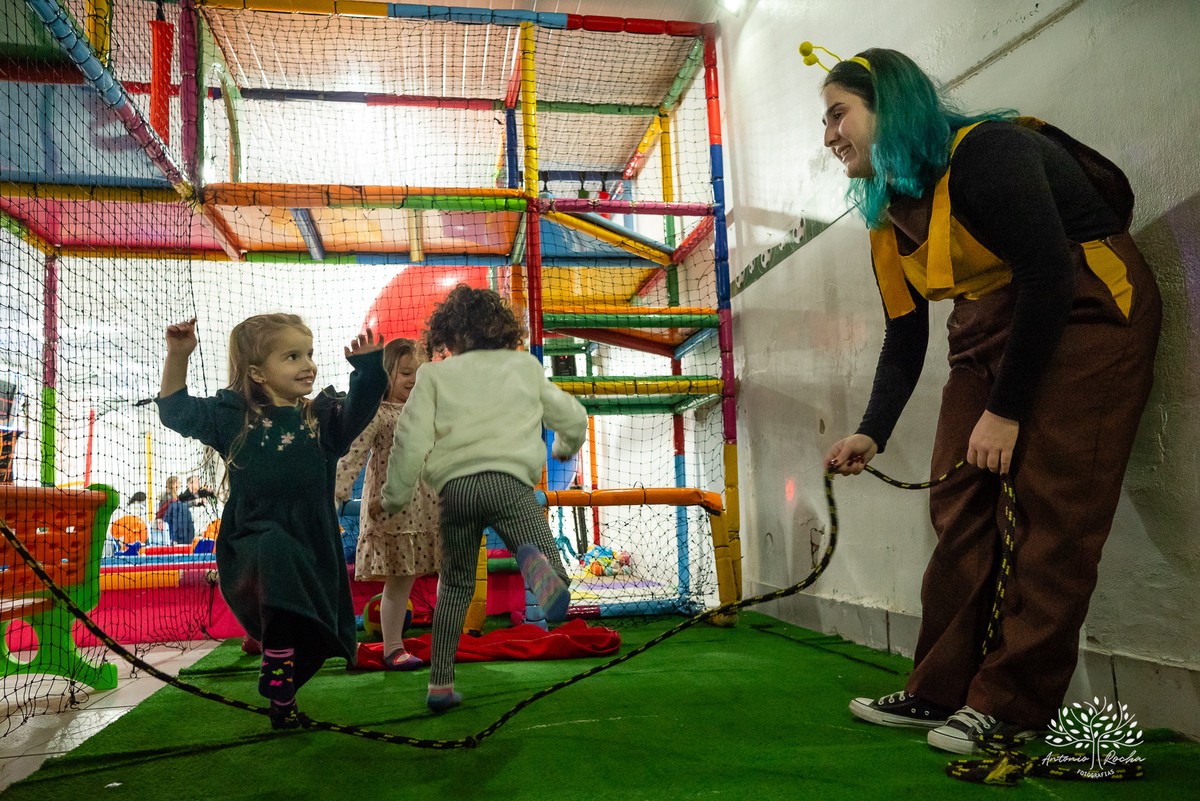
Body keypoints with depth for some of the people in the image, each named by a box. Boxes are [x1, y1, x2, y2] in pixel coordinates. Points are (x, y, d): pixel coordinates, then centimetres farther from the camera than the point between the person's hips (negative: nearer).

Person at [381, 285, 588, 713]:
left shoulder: (434, 375, 16)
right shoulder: (525, 366, 21)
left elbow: (411, 440, 5)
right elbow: (573, 418, 27)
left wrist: (395, 496, 17)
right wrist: (565, 447, 49)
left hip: (454, 486, 2)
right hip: (508, 479, -1)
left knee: (455, 585, 20)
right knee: (556, 579, -6)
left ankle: (440, 684, 18)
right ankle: (536, 563, -43)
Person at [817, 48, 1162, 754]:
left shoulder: (987, 151, -18)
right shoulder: (892, 218, 7)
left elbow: (1050, 279, -22)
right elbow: (905, 340, 7)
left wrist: (1006, 410, -20)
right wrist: (872, 433, -6)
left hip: (1087, 310, -8)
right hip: (992, 331, 8)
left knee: (1049, 507, -12)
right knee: (961, 505, 1)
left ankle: (1012, 708, -5)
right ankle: (942, 691, 8)